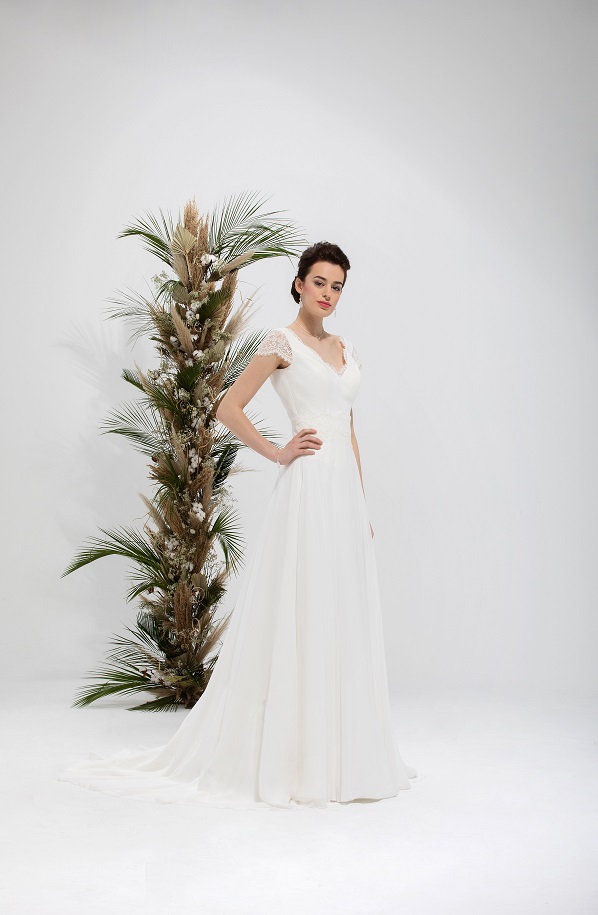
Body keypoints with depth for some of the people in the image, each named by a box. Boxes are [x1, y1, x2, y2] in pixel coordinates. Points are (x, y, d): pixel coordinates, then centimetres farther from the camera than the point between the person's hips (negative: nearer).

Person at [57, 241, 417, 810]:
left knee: (343, 618, 10)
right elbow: (228, 409, -7)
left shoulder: (345, 348, 17)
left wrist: (363, 506, 16)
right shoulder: (282, 341, -4)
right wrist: (278, 453, -7)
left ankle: (339, 754, 21)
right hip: (308, 487, -7)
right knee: (300, 617, -4)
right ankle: (289, 760, 7)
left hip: (346, 490, 8)